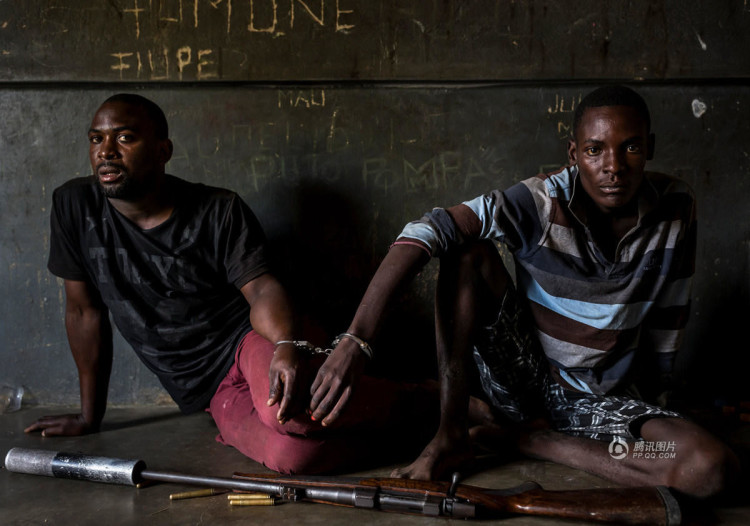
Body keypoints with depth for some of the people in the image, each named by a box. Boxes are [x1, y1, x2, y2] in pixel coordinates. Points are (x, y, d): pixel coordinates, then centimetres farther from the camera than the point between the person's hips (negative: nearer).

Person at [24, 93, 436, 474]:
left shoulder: (220, 212, -5)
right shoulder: (75, 207, 0)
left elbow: (261, 289, -13)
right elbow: (85, 309, 7)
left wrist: (289, 346, -36)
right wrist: (90, 415, 12)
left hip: (249, 340, -2)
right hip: (212, 391, 2)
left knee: (284, 409, -40)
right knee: (291, 454, -32)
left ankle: (400, 401, -11)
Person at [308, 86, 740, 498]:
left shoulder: (676, 207, -9)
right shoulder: (542, 204, -20)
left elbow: (670, 308, 5)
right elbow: (427, 232, -32)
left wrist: (658, 383, 13)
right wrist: (357, 339, -42)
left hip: (603, 401, 3)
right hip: (524, 379, -2)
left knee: (714, 470, -26)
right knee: (468, 251, -23)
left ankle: (510, 436, -12)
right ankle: (452, 435, -19)